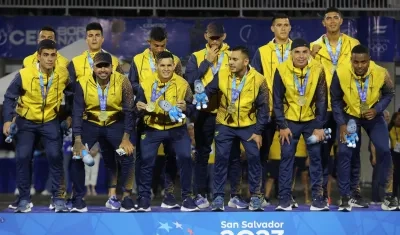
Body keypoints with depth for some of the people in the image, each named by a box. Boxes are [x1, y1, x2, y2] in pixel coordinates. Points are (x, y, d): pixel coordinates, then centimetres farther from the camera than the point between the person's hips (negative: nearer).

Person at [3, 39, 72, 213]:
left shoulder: (63, 74, -13)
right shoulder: (24, 74, -19)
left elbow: (73, 91, 8)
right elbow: (10, 97, -10)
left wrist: (70, 114, 6)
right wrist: (8, 120, -17)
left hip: (50, 122, 1)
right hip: (26, 122, -1)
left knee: (55, 157, -9)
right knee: (23, 157, -7)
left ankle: (58, 197, 3)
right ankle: (24, 199, 5)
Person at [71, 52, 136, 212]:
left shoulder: (122, 82, -20)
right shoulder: (83, 83, -18)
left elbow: (128, 111, -14)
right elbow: (77, 112, -15)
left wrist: (126, 138, -19)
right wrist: (77, 140, -21)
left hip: (115, 124, -1)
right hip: (91, 123, 1)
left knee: (127, 155, -17)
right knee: (76, 157, -13)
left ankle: (126, 197, -1)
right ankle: (79, 198, 2)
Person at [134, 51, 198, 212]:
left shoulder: (183, 84, -7)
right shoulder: (146, 84, -6)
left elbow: (192, 108, -3)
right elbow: (138, 109, 0)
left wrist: (185, 108, -25)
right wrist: (139, 108, -23)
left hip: (177, 128, 0)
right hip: (152, 129, 0)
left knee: (185, 158, -13)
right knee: (146, 160, -8)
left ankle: (186, 196, 3)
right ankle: (144, 197, 8)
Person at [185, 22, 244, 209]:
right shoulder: (197, 57, 5)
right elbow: (190, 80, -9)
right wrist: (207, 62, -10)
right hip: (205, 112, 0)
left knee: (233, 154, 2)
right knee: (202, 154, 4)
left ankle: (235, 195, 8)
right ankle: (201, 194, 11)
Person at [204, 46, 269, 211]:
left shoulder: (258, 79, -13)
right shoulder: (222, 75, -10)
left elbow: (263, 107, -8)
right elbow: (207, 92, -5)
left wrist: (258, 131, -10)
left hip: (248, 126, -1)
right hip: (225, 125, 1)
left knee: (254, 158, -4)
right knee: (221, 158, -3)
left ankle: (255, 196, 9)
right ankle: (218, 196, 7)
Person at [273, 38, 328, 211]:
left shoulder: (318, 69, -12)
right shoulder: (282, 70, -14)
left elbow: (322, 100, -7)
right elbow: (277, 100, -7)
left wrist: (319, 126, -9)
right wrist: (282, 126, -10)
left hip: (311, 120, 1)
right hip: (290, 121, -1)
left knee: (315, 157, 1)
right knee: (287, 157, -2)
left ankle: (317, 197, 7)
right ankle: (285, 199, 3)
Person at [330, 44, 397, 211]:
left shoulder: (381, 73, -25)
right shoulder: (340, 73, -26)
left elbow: (388, 94, -5)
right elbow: (335, 100, -11)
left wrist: (377, 110, -22)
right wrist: (341, 124, -16)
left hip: (373, 116, 1)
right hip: (349, 116, 0)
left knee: (384, 151, -8)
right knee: (344, 153, -11)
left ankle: (388, 194, 9)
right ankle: (345, 197, 1)